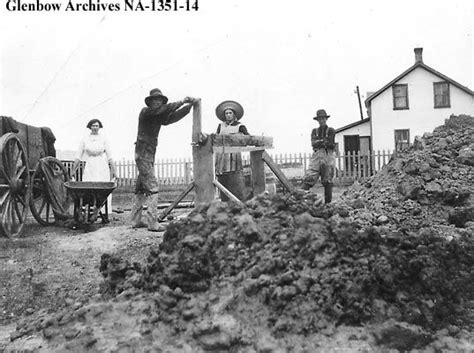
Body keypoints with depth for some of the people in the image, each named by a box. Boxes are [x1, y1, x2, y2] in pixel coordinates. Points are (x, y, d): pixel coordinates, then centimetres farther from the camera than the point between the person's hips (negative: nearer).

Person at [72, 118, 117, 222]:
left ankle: (105, 215, -3)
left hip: (102, 168, -1)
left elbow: (109, 156, 4)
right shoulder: (85, 139, 6)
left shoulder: (103, 139, 4)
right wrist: (74, 170, 8)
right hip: (89, 168, 1)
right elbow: (79, 156, 10)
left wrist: (113, 170, -1)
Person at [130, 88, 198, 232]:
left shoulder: (159, 117, 15)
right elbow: (161, 110, -22)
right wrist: (181, 102, -20)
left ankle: (136, 220, 17)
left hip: (150, 155, 9)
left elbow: (173, 117, 4)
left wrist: (189, 105, -5)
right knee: (152, 187, -13)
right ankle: (152, 223, -13)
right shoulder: (145, 112, -7)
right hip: (143, 154, -9)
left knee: (141, 188, 11)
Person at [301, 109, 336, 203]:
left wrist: (319, 142, -2)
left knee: (327, 181, 0)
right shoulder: (314, 131, 18)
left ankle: (328, 203, 6)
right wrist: (324, 141, -8)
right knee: (308, 178, -11)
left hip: (328, 157, -2)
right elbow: (313, 143, 2)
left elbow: (331, 144, -4)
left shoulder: (331, 130, 9)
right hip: (316, 156, 2)